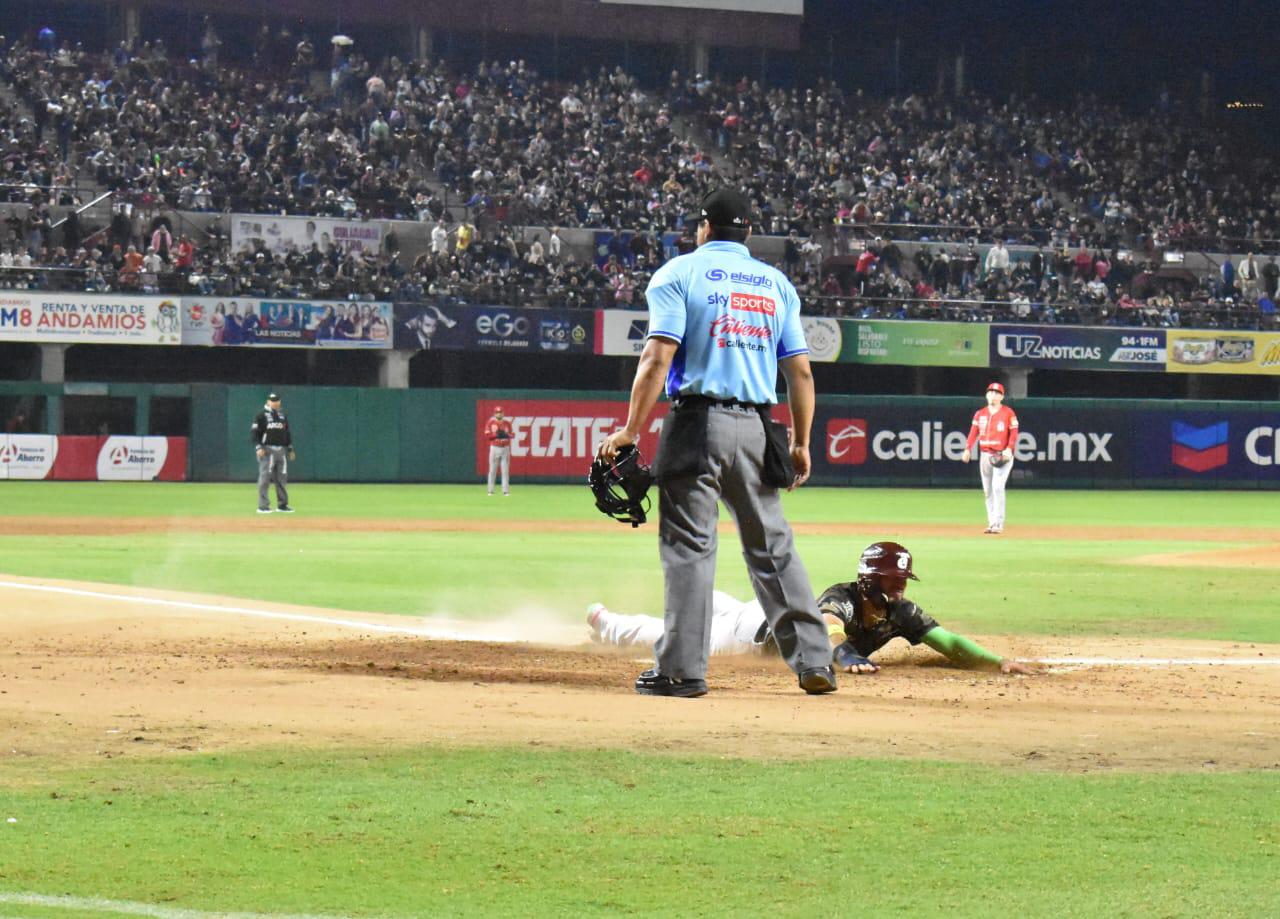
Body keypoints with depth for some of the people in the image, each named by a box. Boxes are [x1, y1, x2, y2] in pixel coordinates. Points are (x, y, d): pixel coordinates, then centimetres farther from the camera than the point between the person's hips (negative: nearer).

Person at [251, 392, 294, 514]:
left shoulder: (282, 416, 16)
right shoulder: (261, 416, -2)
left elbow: (287, 433, 22)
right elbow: (254, 432, -7)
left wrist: (290, 449, 18)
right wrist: (258, 447, -19)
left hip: (281, 450, 6)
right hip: (267, 450, -6)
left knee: (282, 478, 7)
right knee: (265, 478, -8)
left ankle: (282, 505, 15)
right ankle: (263, 506, -6)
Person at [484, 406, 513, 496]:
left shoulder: (507, 423, 7)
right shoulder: (490, 423, 0)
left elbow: (511, 435, 10)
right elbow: (487, 436, -6)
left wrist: (507, 435, -13)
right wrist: (496, 434, -20)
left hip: (505, 448, 2)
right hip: (494, 448, -2)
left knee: (505, 470, 0)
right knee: (492, 470, 0)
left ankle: (505, 491, 1)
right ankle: (490, 491, 6)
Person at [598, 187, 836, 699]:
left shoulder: (679, 273, 1)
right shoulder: (776, 283, 15)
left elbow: (658, 356, -10)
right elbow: (800, 370, 10)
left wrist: (630, 430, -11)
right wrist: (801, 444, 16)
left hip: (698, 421, -4)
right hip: (756, 427, 4)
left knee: (689, 546, -4)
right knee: (772, 546, 11)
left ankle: (682, 669, -7)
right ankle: (814, 662, 9)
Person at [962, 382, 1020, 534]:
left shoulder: (1008, 413, 0)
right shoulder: (980, 414, 11)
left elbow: (1014, 433, -5)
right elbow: (973, 433, 5)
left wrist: (1010, 449, -21)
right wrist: (968, 449, -11)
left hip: (1002, 456, -5)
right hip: (985, 455, 5)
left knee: (997, 487, -16)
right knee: (987, 490, 6)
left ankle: (998, 524, -16)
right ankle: (991, 523, 12)